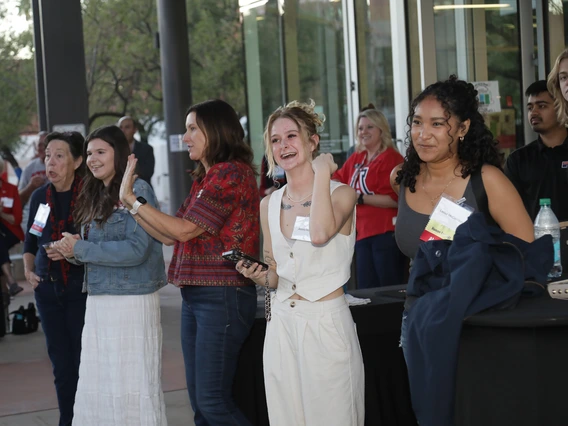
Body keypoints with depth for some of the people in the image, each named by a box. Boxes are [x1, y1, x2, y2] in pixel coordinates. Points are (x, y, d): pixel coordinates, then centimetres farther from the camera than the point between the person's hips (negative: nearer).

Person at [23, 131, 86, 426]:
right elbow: (30, 241, 17)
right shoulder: (40, 197, 6)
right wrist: (28, 268, 0)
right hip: (48, 289, 5)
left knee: (84, 361, -2)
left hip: (81, 288, -5)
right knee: (61, 365, 11)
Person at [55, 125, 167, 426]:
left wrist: (80, 249, -13)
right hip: (98, 302, 8)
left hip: (132, 302, -8)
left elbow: (136, 249, -18)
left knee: (132, 387, -4)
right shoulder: (95, 196, 16)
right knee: (96, 387, 10)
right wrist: (71, 251, -2)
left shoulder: (137, 190, -9)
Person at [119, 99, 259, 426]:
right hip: (195, 296, 9)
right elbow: (169, 236, 15)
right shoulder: (206, 179, 17)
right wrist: (128, 202, 11)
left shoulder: (232, 173, -11)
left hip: (222, 297, -9)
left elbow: (185, 229, -15)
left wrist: (131, 198, -8)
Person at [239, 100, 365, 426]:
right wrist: (261, 277, -4)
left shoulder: (341, 193, -5)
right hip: (282, 323, 5)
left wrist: (322, 171, -18)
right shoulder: (269, 205, 11)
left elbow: (320, 233, -29)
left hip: (327, 323, -5)